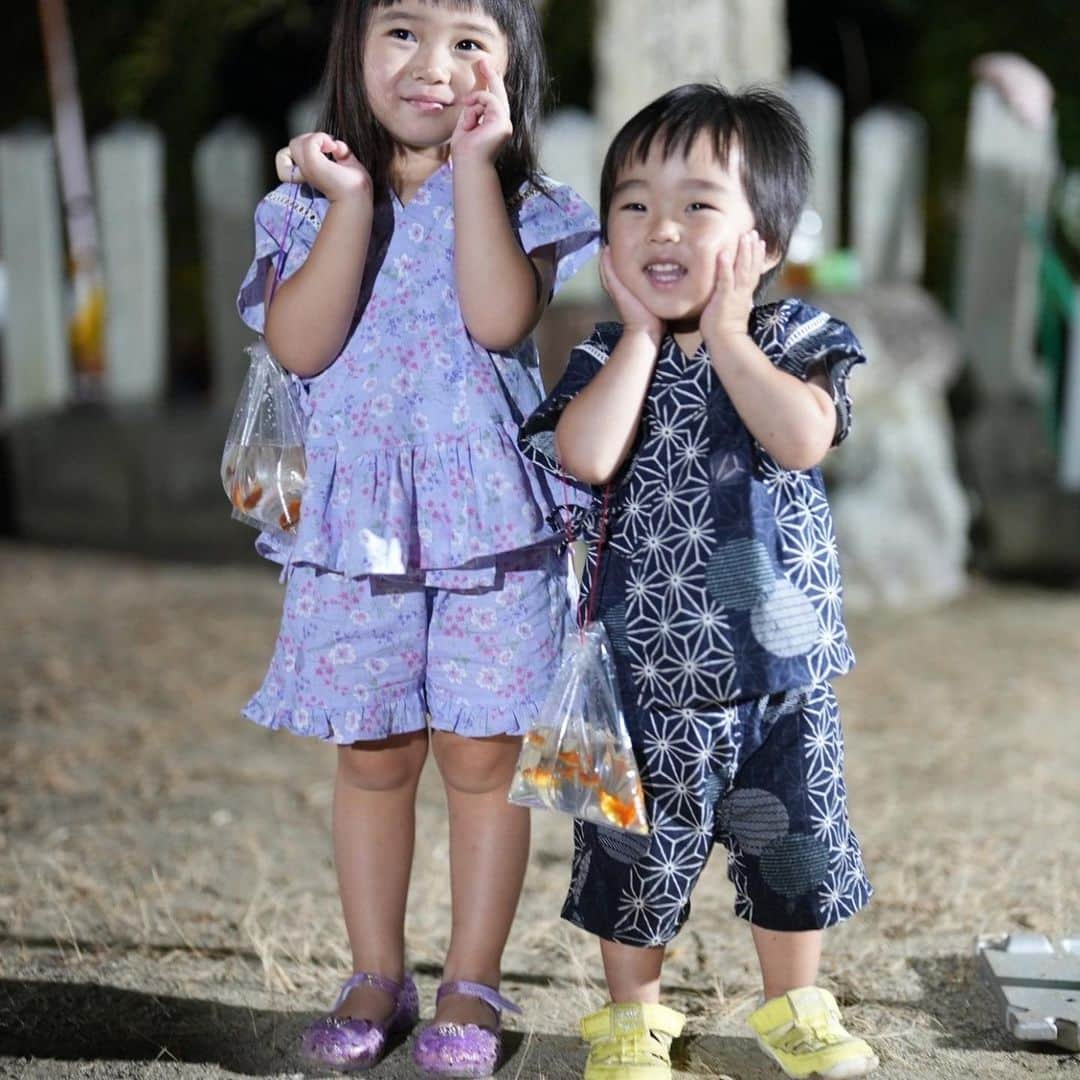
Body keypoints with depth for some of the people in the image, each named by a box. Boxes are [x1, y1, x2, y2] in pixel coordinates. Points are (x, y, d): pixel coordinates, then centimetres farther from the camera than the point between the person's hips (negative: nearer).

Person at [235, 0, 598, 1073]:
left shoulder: (522, 206, 1)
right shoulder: (311, 205, 4)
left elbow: (499, 318, -19)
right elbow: (299, 343, -11)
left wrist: (476, 169, -15)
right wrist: (353, 204, -17)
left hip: (490, 526, -1)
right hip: (354, 528, 2)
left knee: (482, 755, 4)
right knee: (373, 754, 11)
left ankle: (470, 986, 18)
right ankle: (375, 975, 25)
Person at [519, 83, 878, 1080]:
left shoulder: (796, 340, -5)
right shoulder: (609, 356, -4)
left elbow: (803, 438, -25)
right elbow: (585, 456, -25)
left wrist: (724, 334, -19)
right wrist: (643, 333, -18)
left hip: (780, 664, 1)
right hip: (646, 670, -1)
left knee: (795, 841, 16)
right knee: (636, 849, 12)